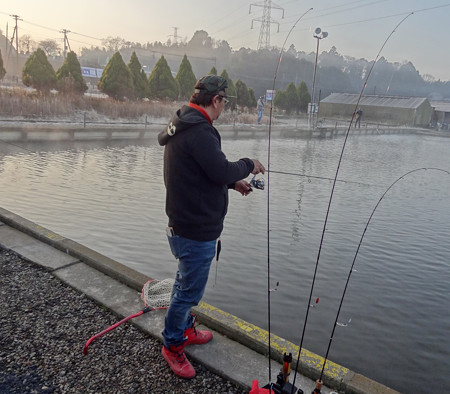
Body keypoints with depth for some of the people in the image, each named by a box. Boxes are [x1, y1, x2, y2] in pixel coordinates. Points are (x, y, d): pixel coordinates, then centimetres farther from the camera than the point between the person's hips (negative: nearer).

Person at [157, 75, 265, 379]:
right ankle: (172, 344, 28)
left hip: (183, 226, 11)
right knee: (189, 290, 7)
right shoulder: (200, 132, -23)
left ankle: (186, 330, 47)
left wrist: (233, 182, 11)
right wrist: (248, 165, -8)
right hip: (197, 231, -11)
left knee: (186, 283, 26)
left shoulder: (182, 128, 11)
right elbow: (222, 170, -27)